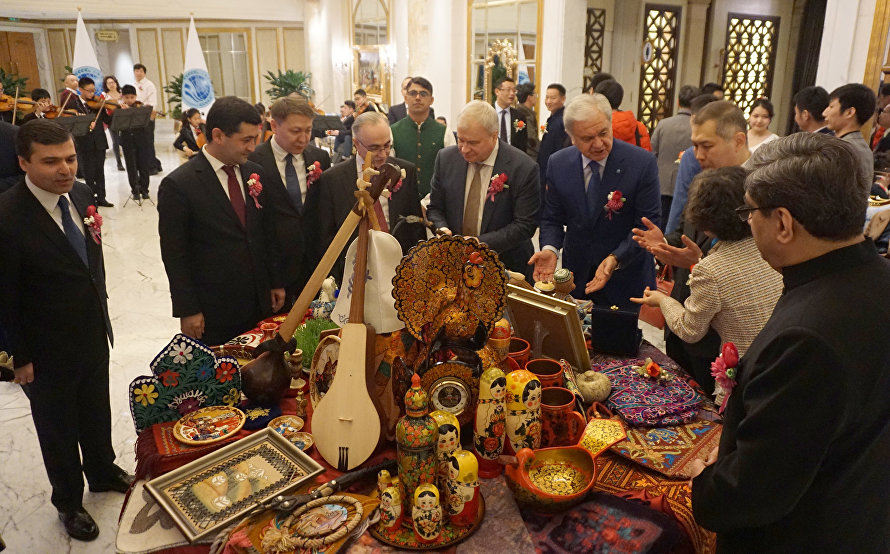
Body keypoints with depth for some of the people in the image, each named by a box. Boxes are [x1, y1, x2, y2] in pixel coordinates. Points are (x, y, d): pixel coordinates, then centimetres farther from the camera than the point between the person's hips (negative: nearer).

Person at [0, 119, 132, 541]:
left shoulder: (81, 194, -7)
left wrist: (101, 313, 10)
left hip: (93, 335, 6)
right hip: (48, 352, -5)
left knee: (97, 412, 26)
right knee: (58, 429, 17)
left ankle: (103, 472, 52)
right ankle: (68, 502, 41)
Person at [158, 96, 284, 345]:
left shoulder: (256, 173, 5)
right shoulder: (177, 185, -13)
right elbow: (174, 255, -10)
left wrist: (275, 283, 12)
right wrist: (187, 310, -10)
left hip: (259, 304, 5)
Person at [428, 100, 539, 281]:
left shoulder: (523, 168, -17)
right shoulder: (446, 158, -5)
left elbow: (524, 226, -16)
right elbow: (435, 208, 5)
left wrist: (481, 243, -25)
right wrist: (442, 229, -17)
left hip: (506, 268, -3)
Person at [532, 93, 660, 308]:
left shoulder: (642, 163, -15)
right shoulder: (558, 163, -5)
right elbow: (552, 218, 2)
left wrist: (615, 259, -27)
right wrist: (550, 249, -19)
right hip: (576, 277, 3)